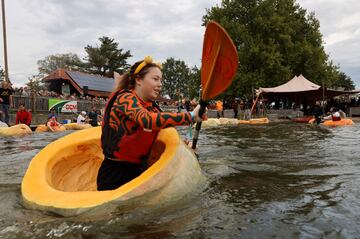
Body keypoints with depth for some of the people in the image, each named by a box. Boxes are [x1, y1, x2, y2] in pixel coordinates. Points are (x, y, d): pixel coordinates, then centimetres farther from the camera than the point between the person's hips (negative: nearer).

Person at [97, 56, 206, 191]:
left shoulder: (153, 107, 5)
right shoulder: (125, 98, -17)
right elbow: (148, 120, -36)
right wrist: (191, 116, -36)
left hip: (139, 171, 7)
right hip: (114, 175, -6)